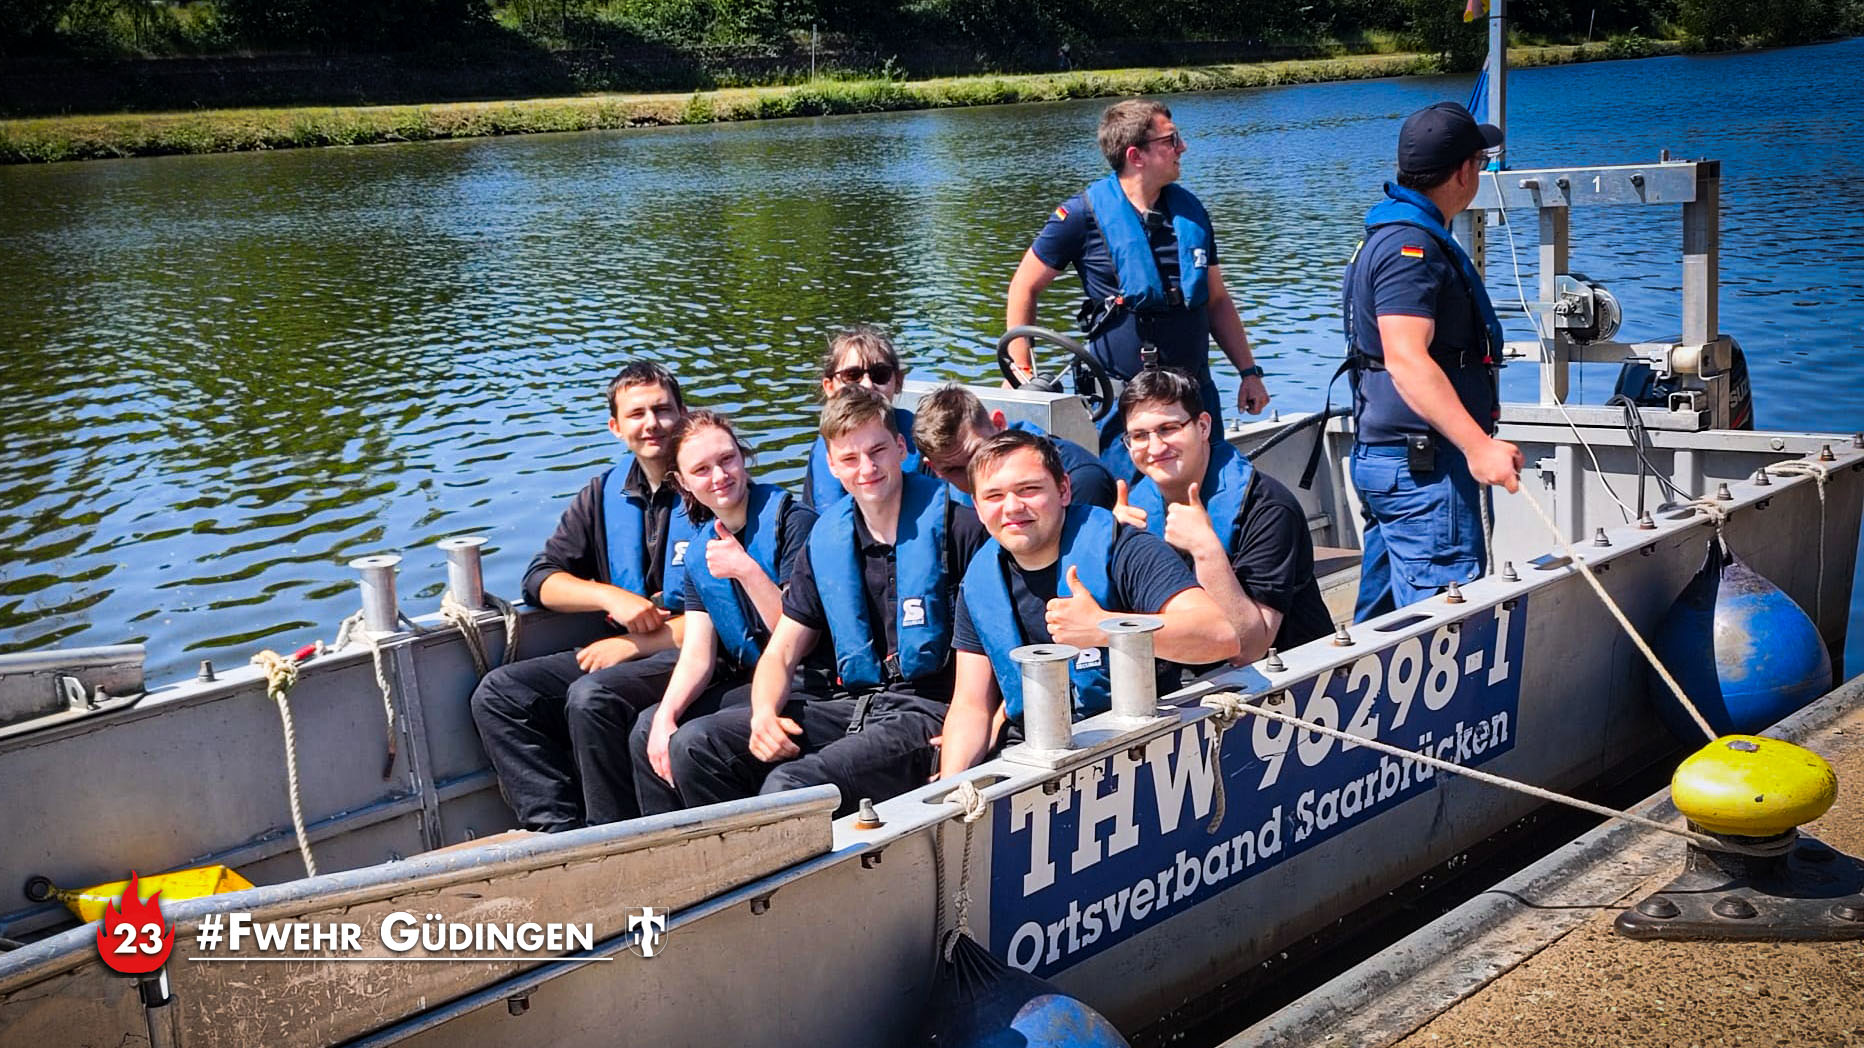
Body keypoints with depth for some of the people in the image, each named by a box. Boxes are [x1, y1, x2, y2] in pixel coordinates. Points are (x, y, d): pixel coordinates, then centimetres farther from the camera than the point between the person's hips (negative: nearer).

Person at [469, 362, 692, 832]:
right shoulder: (605, 493, 13)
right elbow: (540, 579, 11)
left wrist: (633, 643, -13)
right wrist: (611, 596, -9)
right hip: (621, 650, 7)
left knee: (591, 696, -32)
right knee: (498, 693, -8)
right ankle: (561, 830, -16)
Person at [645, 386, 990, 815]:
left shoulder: (956, 526, -4)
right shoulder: (825, 542, 13)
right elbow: (782, 652, 12)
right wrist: (764, 713, -10)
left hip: (931, 710, -6)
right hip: (849, 703, 6)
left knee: (789, 784, -30)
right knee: (694, 744, -8)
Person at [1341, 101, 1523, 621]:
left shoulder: (1399, 237, 19)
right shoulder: (1411, 246, -16)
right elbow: (1406, 359, -28)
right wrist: (1478, 445, -34)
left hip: (1384, 458, 11)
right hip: (1421, 465, -11)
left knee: (1380, 614, 14)